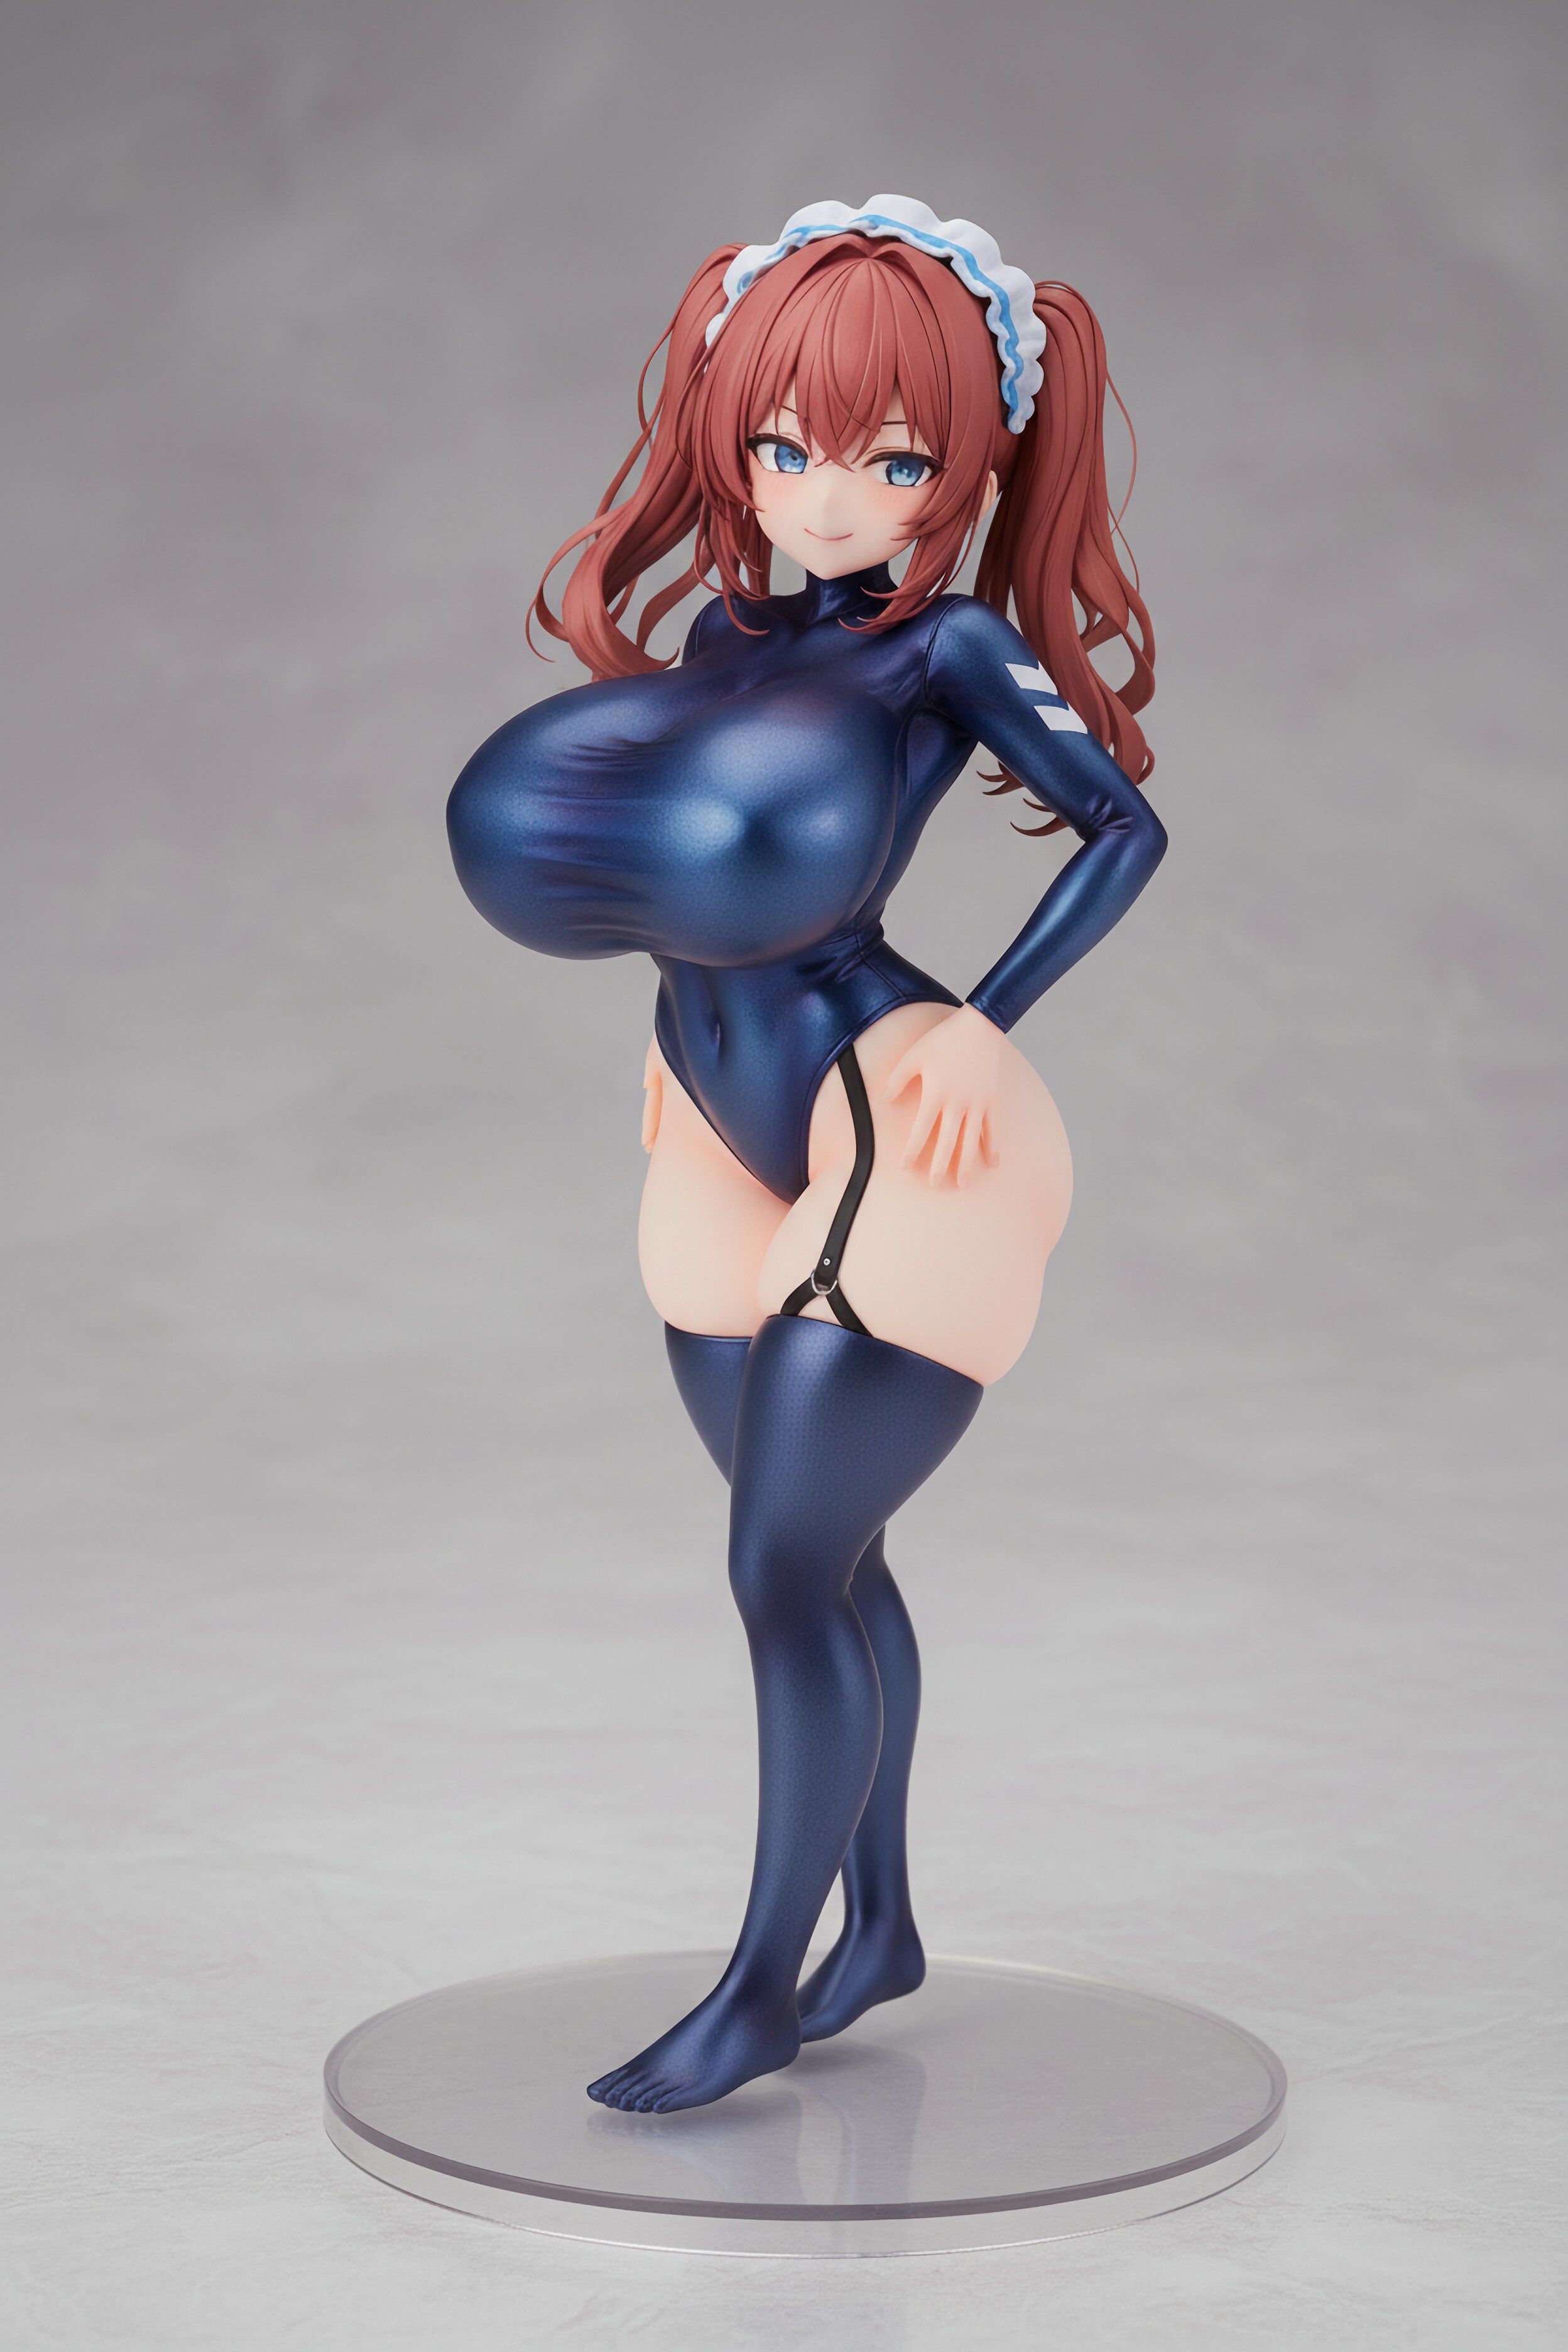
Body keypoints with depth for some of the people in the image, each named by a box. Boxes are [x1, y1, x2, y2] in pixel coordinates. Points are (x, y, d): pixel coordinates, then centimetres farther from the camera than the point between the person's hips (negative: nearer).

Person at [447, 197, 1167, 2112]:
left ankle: (763, 1985, 11)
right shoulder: (727, 625, 7)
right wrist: (586, 841, -4)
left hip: (897, 1128, -6)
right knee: (825, 1558, 15)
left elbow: (1127, 823, -6)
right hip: (729, 1132, 7)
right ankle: (879, 1923, 31)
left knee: (787, 1567, -6)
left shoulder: (956, 643, -9)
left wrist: (981, 1023, -11)